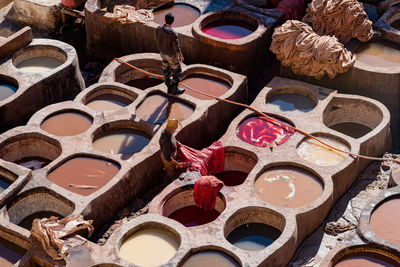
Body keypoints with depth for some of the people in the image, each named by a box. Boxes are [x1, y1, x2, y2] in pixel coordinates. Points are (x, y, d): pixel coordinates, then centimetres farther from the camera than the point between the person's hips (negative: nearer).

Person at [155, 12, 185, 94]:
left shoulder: (159, 29, -22)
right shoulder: (173, 34, -39)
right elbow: (176, 48, -27)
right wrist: (181, 56, -8)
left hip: (163, 52, 6)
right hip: (171, 55, -6)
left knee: (166, 70, 24)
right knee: (176, 71, 17)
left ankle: (170, 88, 41)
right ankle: (174, 89, 32)